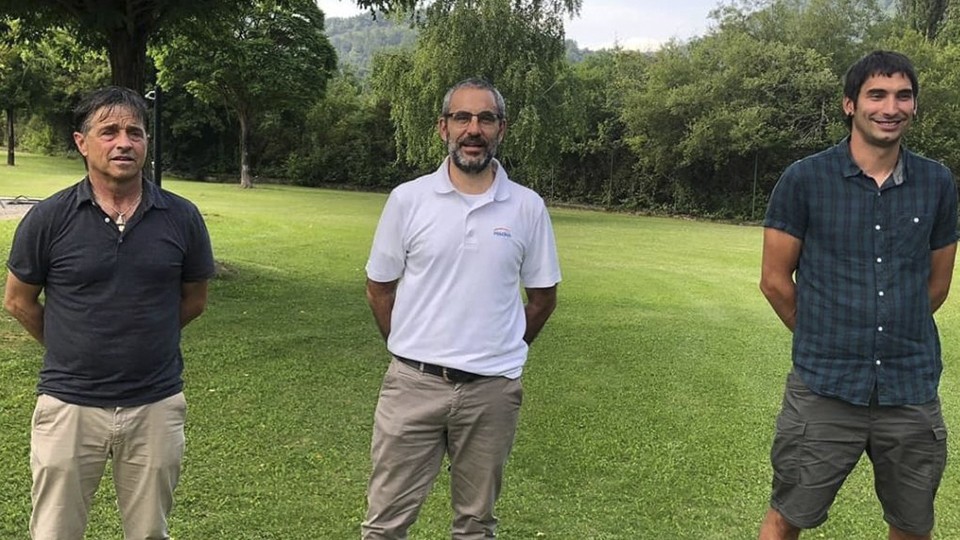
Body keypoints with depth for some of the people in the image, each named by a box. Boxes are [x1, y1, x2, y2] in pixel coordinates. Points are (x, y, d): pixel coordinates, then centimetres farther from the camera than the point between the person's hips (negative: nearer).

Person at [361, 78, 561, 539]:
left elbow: (543, 297, 9)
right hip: (414, 384, -1)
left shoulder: (527, 207, -1)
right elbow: (379, 288, 6)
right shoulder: (408, 198, -3)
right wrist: (413, 350, 9)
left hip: (493, 390, 1)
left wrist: (501, 353, 11)